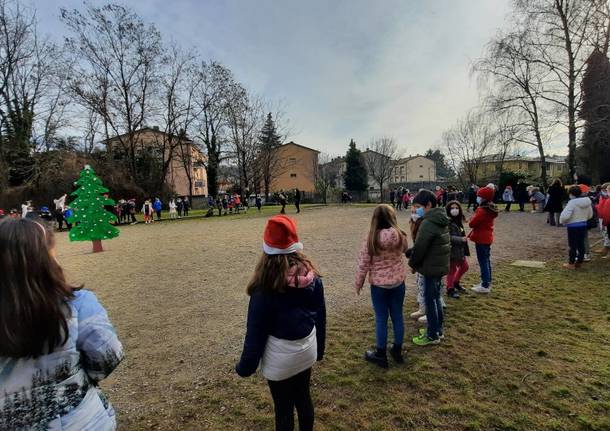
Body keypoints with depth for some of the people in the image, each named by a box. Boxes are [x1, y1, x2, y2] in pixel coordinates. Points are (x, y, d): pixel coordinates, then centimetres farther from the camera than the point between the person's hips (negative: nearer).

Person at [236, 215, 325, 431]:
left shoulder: (265, 286, -26)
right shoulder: (312, 276, -10)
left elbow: (256, 331, -18)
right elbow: (320, 316, 2)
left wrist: (245, 366, -2)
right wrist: (319, 348, 16)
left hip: (281, 357, -5)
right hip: (307, 349, 5)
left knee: (283, 408, 17)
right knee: (303, 398, 25)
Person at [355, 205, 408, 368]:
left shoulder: (371, 238, -17)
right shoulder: (400, 235, -9)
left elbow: (363, 263, -12)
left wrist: (358, 283, 1)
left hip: (378, 284, -3)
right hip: (398, 282, 3)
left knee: (381, 319, 8)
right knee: (397, 316, 16)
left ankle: (381, 355, 22)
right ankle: (397, 351, 33)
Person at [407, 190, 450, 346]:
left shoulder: (428, 223, -24)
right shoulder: (440, 220, 8)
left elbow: (420, 247, -21)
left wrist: (413, 263, -4)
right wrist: (409, 252, 6)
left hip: (431, 268, -10)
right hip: (440, 266, 10)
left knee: (430, 300, 3)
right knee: (436, 298, 20)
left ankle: (432, 335, 15)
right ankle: (438, 329, 34)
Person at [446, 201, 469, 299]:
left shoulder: (458, 221, 7)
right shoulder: (447, 222, -20)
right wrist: (461, 239, -27)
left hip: (460, 249, 9)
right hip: (452, 250, -9)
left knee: (464, 266, 21)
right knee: (452, 269, 3)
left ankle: (456, 282, 42)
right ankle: (450, 289, 20)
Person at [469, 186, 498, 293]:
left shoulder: (482, 210, -22)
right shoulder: (491, 209, 7)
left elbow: (472, 223, -19)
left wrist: (472, 219, 0)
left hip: (481, 239, -9)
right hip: (487, 238, 9)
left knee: (483, 262, -3)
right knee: (487, 261, 16)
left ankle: (485, 286, 4)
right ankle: (487, 282, 27)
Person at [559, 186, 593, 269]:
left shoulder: (572, 202, -20)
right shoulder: (587, 201, 5)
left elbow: (565, 215, -27)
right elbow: (590, 215, 15)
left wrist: (562, 221, -8)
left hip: (573, 227, -7)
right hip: (583, 225, 7)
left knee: (573, 245, 0)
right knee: (581, 244, 14)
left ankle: (571, 264, 7)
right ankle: (579, 261, 23)